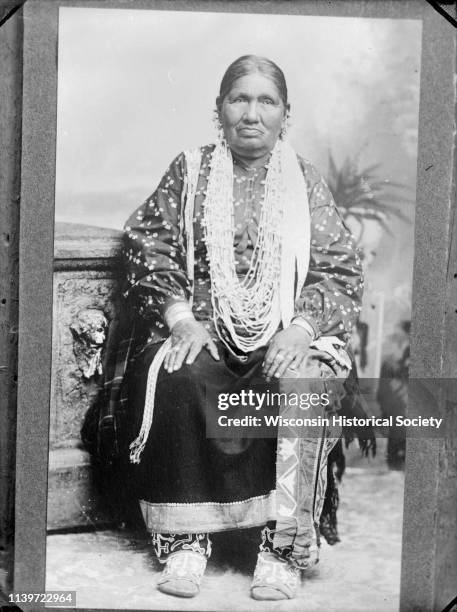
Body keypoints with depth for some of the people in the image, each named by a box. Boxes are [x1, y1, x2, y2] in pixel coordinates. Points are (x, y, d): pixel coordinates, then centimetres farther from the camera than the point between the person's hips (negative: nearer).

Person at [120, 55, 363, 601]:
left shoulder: (306, 183, 12)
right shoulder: (189, 172, 12)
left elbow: (341, 271, 7)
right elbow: (147, 247, 4)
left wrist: (301, 327, -12)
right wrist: (181, 319, -12)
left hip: (285, 337, 0)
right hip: (201, 329, 0)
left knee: (302, 386, -32)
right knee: (178, 382, -32)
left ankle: (283, 545, -22)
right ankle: (186, 539, -21)